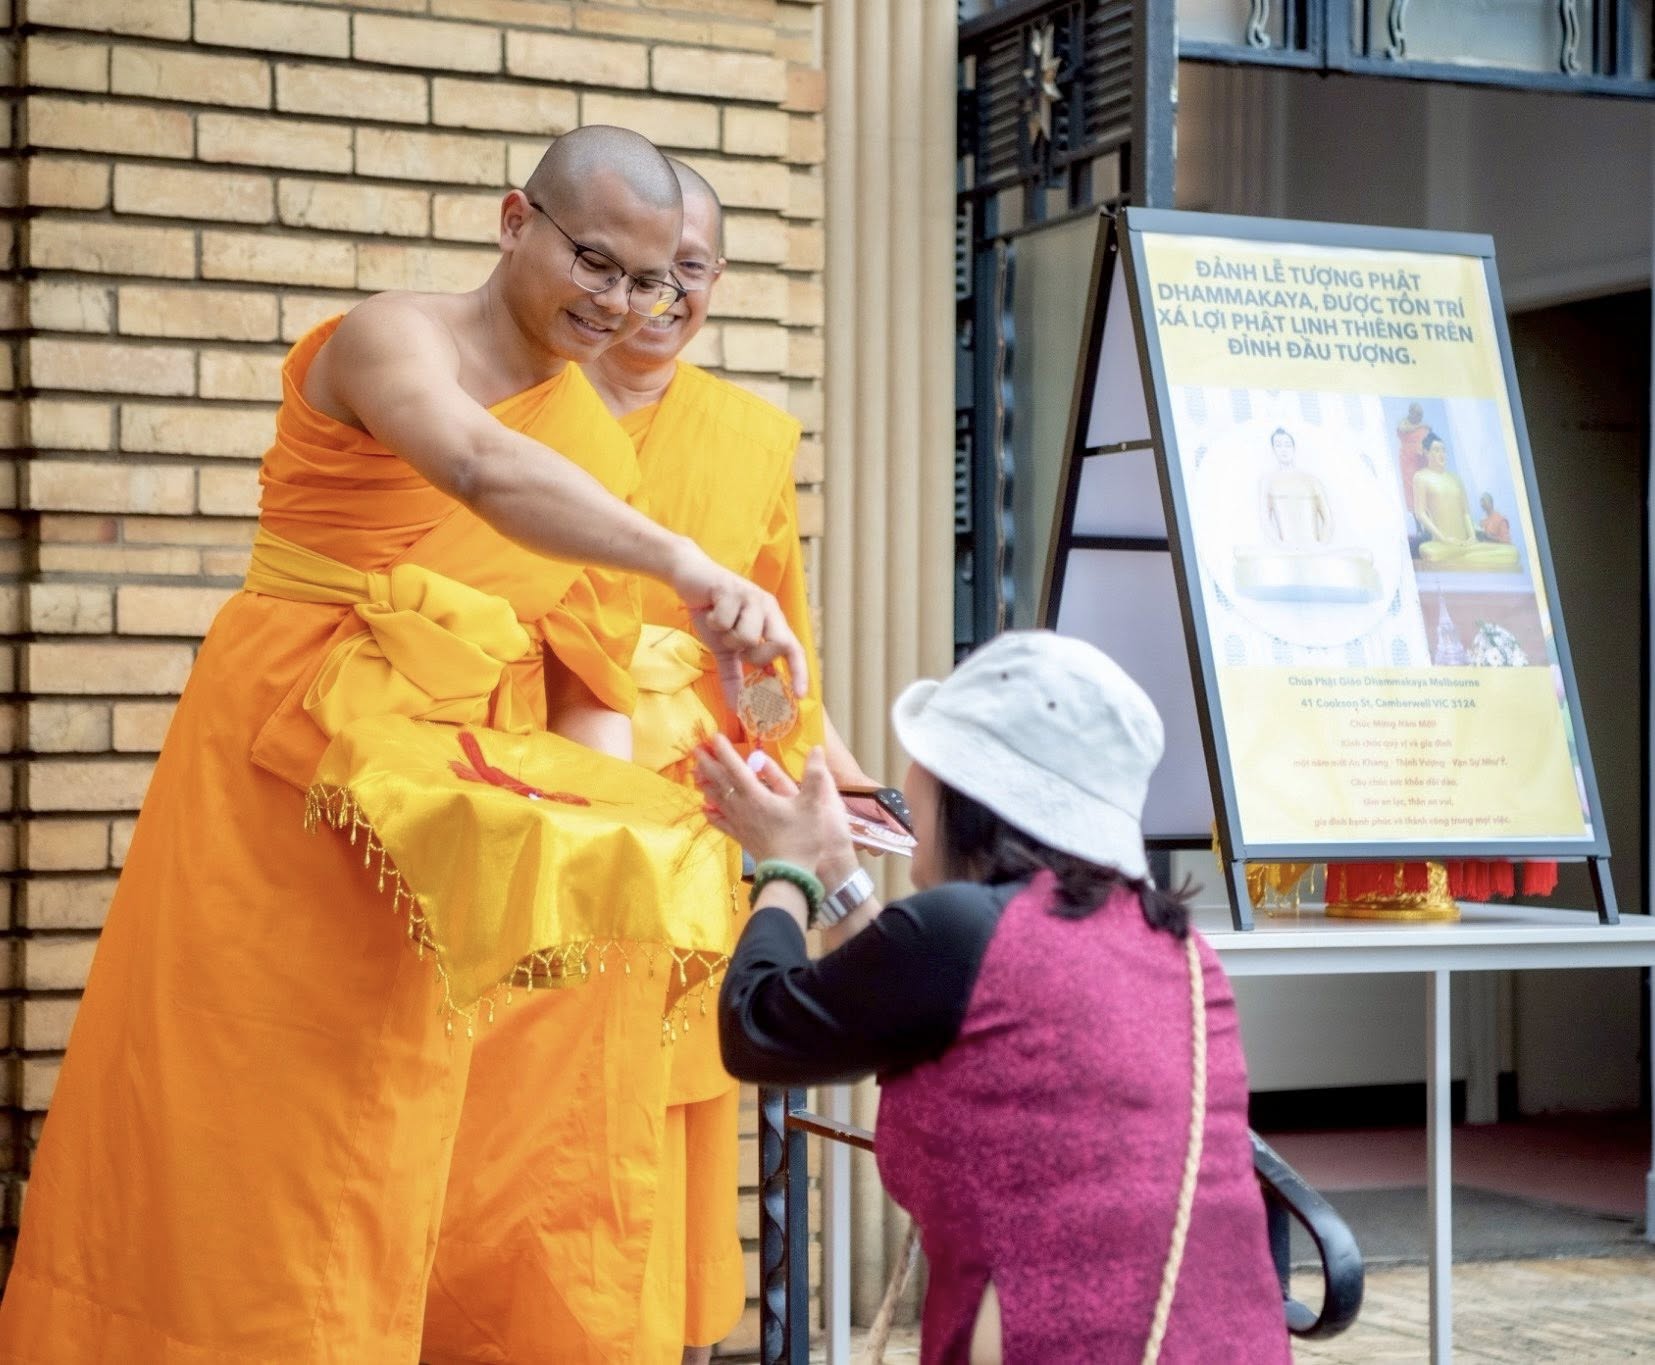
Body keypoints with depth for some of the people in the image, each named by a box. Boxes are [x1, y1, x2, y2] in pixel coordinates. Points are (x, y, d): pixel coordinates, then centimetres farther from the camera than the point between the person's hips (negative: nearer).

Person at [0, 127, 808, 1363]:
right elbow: (480, 469, -34)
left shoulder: (605, 453, 8)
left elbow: (587, 683, 6)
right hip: (273, 773, -5)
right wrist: (683, 562, -49)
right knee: (226, 1111, 1)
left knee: (374, 1154, 8)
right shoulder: (394, 338, -11)